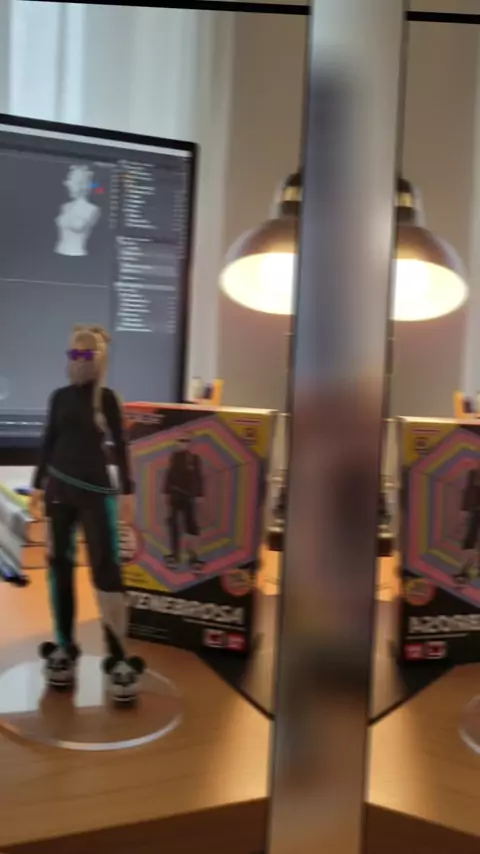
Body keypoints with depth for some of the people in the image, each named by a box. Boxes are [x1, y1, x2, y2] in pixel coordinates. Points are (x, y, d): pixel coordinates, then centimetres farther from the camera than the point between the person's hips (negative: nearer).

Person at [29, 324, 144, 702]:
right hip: (59, 489, 4)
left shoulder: (106, 398, -2)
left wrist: (127, 491, -4)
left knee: (106, 569, -8)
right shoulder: (60, 397, 6)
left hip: (96, 491, -4)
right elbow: (49, 443, 11)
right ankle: (65, 649, 18)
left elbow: (120, 446, -1)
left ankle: (118, 659, -4)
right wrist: (38, 485, 12)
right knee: (60, 564, 7)